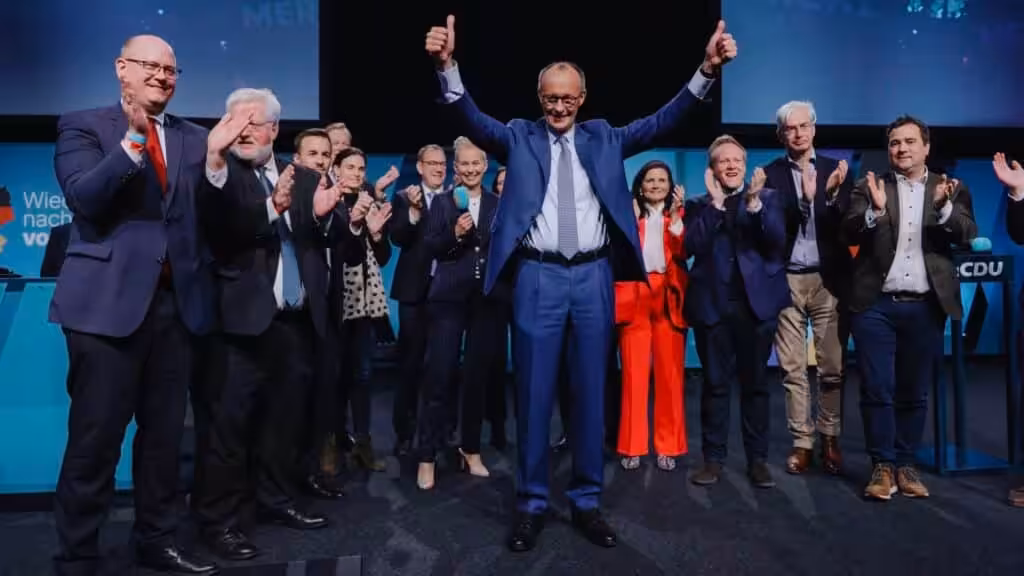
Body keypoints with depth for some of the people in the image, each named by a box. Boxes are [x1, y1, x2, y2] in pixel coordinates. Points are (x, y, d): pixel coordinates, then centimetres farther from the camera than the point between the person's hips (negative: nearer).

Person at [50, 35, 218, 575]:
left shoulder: (194, 138, 14)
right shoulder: (83, 125, 4)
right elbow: (84, 199, -14)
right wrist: (132, 140, -20)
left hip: (176, 301, 4)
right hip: (108, 300, -4)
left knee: (164, 434, 13)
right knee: (94, 441, 2)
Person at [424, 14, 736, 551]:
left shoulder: (604, 138, 11)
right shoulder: (519, 137, 6)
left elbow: (662, 121, 2)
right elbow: (472, 119, -9)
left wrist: (707, 70, -10)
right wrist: (447, 66, -25)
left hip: (594, 276, 2)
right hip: (538, 277, -2)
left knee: (590, 392, 9)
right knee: (534, 394, 4)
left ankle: (586, 500, 24)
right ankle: (532, 502, 20)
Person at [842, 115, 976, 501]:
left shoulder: (951, 189, 10)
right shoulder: (869, 188, 6)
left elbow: (968, 234, -4)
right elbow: (849, 233, -7)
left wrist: (944, 207, -21)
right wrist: (875, 210, -24)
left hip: (925, 307, 2)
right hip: (876, 305, -1)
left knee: (914, 393, 9)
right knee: (877, 391, 0)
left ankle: (906, 465, 21)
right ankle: (882, 466, 10)